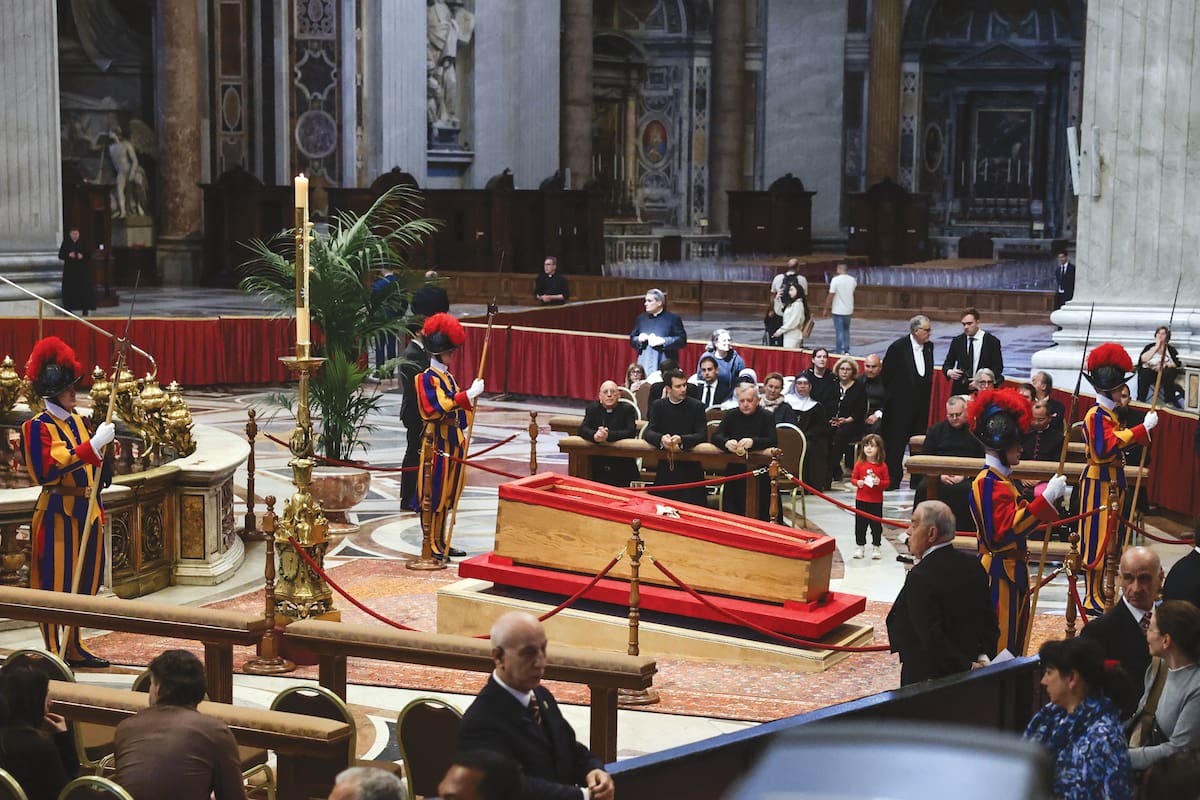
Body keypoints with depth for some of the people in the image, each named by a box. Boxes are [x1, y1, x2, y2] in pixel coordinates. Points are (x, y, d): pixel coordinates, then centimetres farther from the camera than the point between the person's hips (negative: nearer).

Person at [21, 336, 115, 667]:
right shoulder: (38, 427, -12)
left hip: (86, 511, 7)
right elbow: (50, 470, -26)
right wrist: (93, 445, -28)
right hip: (58, 513, -7)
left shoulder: (80, 422, 10)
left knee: (84, 583, 13)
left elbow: (99, 468, 20)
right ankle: (55, 654, 4)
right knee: (57, 586, -2)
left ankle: (74, 647, 23)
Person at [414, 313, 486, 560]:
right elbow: (441, 406, -24)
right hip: (437, 441, -9)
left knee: (446, 495, 13)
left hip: (452, 440, 9)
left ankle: (441, 542, 19)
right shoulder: (428, 378, -12)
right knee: (433, 495, -3)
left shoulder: (447, 376, 15)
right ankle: (431, 546, 1)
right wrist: (470, 394, -26)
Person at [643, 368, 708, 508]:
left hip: (690, 465, -2)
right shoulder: (658, 406, 5)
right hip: (666, 464, 2)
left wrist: (681, 439, -27)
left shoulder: (697, 406, -1)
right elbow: (648, 433, -4)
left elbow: (703, 435, -9)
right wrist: (661, 439, -28)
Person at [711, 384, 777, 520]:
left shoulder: (767, 417, 2)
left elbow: (772, 441, -12)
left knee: (760, 516, -7)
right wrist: (726, 442, -26)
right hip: (734, 471, 2)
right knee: (732, 514, -2)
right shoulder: (731, 416, 10)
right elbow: (715, 436, -2)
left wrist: (753, 442, -32)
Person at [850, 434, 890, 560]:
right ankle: (860, 546, 19)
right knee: (860, 524, 8)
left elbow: (887, 482, 0)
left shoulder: (882, 466, -4)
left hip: (876, 501, -1)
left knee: (876, 525, 6)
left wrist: (879, 482, -20)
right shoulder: (859, 464, -1)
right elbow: (853, 478, 5)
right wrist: (857, 482, -16)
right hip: (861, 500, 1)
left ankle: (876, 547, 17)